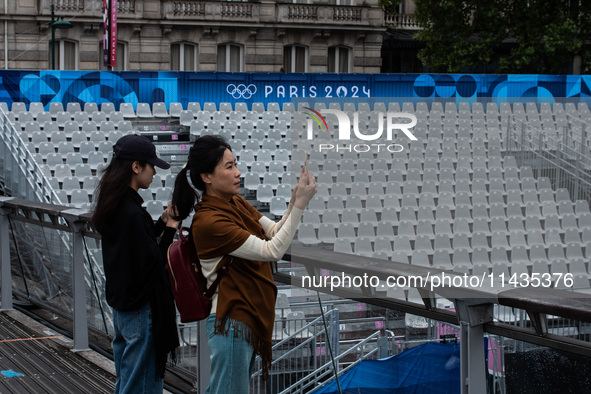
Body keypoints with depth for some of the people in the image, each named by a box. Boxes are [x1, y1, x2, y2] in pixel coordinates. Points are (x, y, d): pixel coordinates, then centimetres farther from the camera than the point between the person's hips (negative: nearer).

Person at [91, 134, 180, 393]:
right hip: (141, 309, -10)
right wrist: (170, 229, -10)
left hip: (120, 304, 10)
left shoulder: (114, 207, 6)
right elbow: (151, 263, -21)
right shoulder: (132, 213, -23)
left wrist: (162, 221, 5)